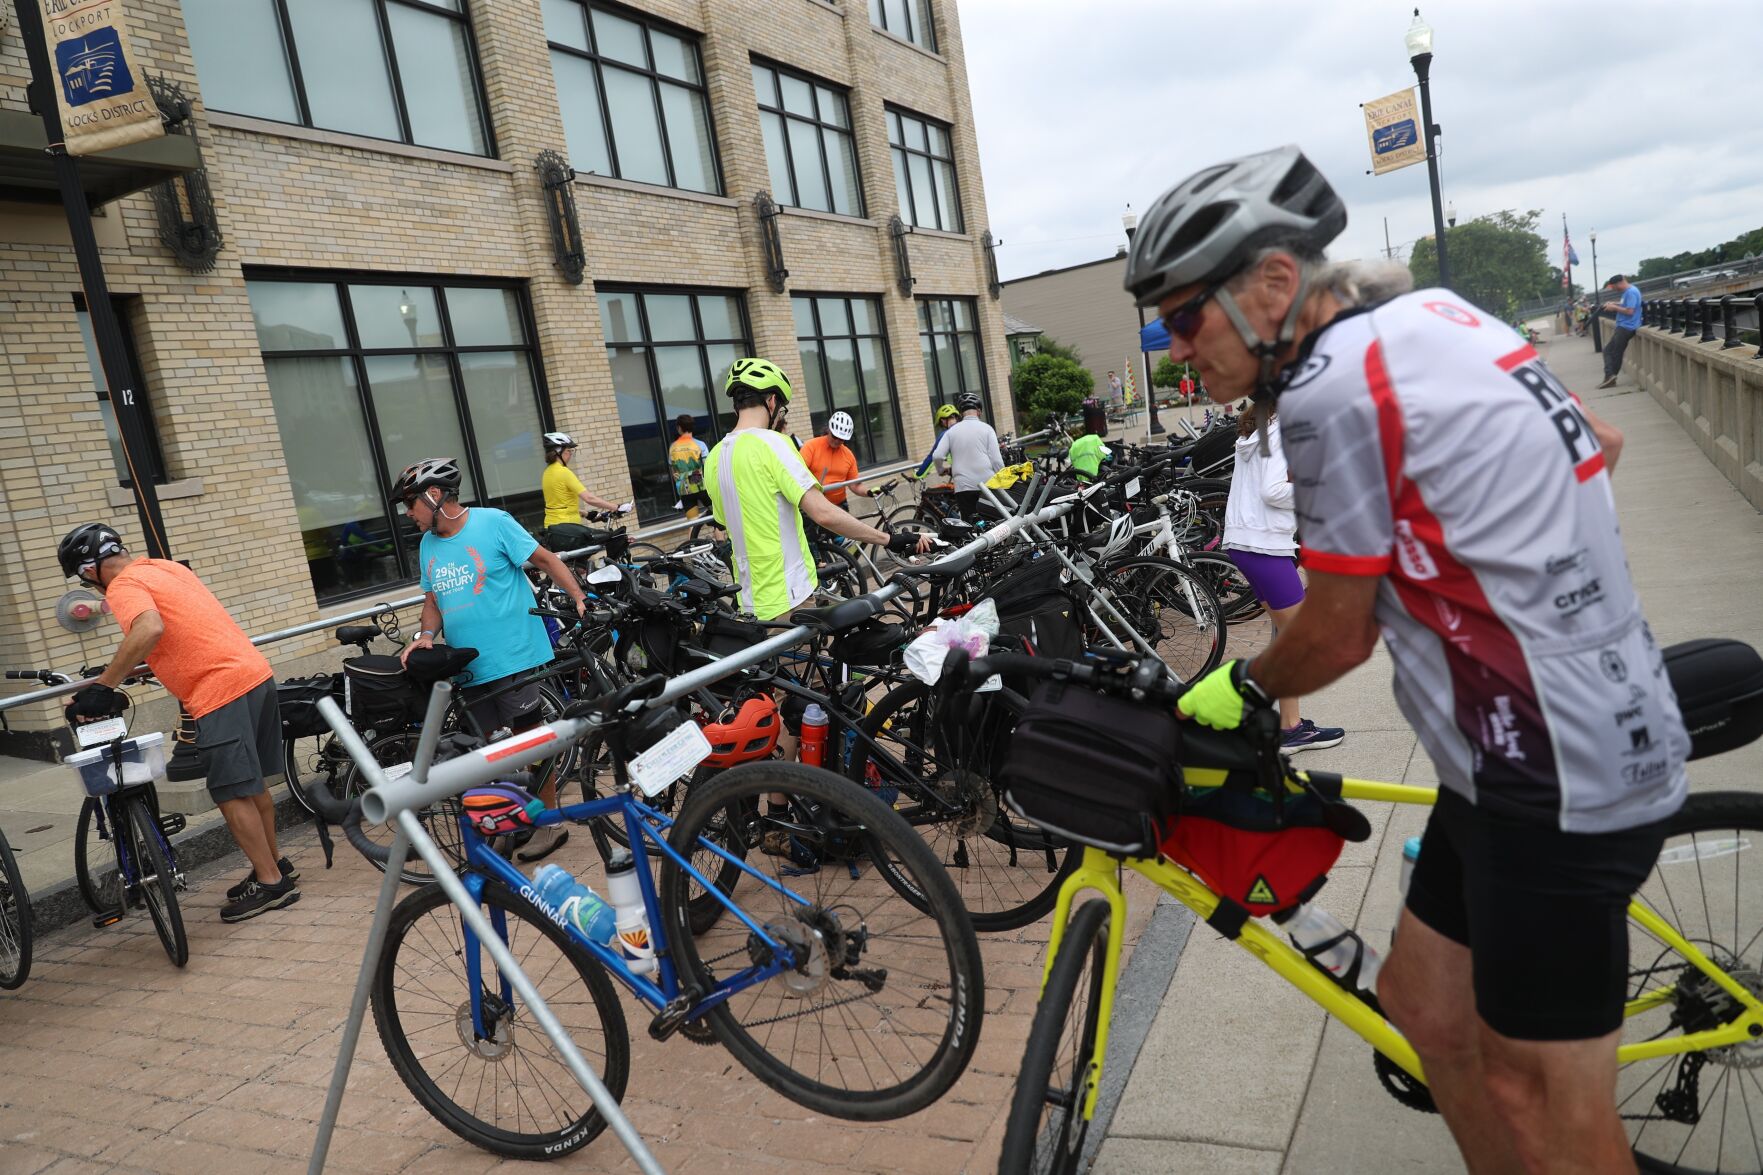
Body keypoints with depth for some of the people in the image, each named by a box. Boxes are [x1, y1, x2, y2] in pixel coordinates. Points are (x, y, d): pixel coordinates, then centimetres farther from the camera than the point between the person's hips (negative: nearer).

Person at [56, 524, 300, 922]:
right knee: (251, 783, 20)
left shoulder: (124, 586, -7)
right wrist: (122, 674, 34)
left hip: (221, 691, -9)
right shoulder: (163, 566, 19)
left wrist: (103, 684, -21)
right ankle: (275, 864, 32)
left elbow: (150, 629, -28)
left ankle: (270, 883, 10)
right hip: (256, 674, 9)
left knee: (232, 794, 2)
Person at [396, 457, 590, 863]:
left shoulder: (493, 522, -9)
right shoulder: (428, 545, 10)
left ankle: (550, 821, 14)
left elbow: (546, 560, -6)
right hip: (468, 665, 6)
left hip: (514, 658, -6)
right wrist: (426, 635, -2)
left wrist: (580, 598, -16)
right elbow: (432, 600, 18)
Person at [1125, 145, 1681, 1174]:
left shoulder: (1333, 386, -20)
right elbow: (1596, 443, 20)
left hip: (1558, 777, -9)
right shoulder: (1430, 313, 9)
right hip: (1599, 727, 9)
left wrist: (1240, 689, 6)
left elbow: (1338, 636, -13)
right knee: (1425, 1006, 18)